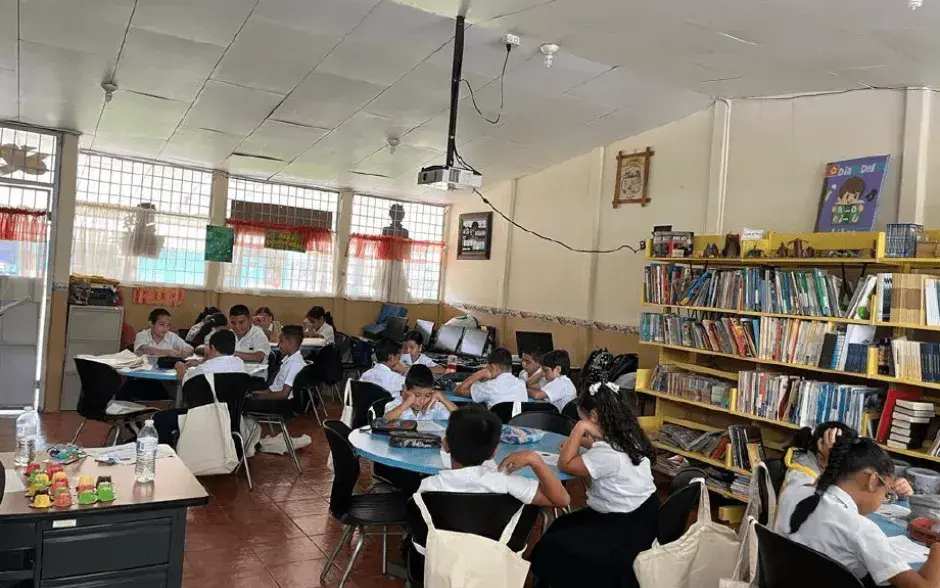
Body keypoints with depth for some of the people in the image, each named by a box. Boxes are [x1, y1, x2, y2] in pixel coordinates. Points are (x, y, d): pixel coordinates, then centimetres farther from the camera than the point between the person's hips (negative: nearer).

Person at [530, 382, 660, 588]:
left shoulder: (608, 454, -29)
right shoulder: (628, 436, -1)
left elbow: (565, 464, -18)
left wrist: (579, 428, -19)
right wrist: (581, 441, 6)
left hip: (626, 530, -10)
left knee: (550, 547, -5)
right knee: (562, 526, 20)